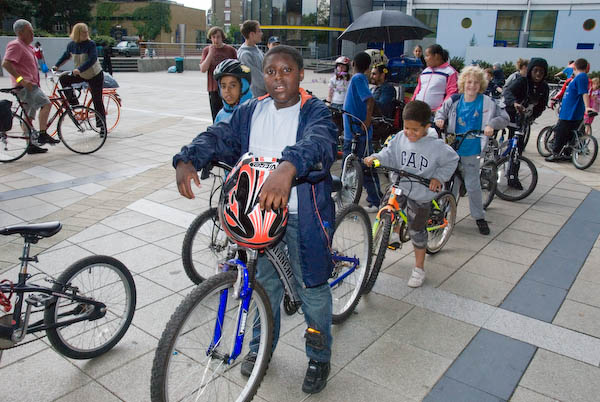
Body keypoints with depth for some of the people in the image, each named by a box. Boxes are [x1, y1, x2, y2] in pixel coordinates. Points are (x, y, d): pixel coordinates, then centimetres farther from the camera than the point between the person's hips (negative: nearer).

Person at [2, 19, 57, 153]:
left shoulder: (26, 46, 20)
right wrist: (21, 79, -27)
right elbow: (6, 64, -22)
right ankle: (42, 135, -22)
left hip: (30, 85, 10)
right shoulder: (16, 45, -11)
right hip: (24, 86, -10)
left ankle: (31, 145, 15)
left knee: (29, 117, 10)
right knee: (46, 103, -22)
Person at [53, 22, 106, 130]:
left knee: (97, 100, -4)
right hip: (80, 75, 5)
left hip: (95, 75, -5)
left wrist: (79, 69, -36)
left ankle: (102, 126, 3)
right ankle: (73, 101, 2)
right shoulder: (71, 45, -2)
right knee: (63, 79, -9)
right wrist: (56, 66, 9)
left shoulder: (91, 44, -17)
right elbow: (66, 56, 15)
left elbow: (92, 59, -29)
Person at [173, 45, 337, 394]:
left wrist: (288, 169, -53)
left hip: (303, 215, -4)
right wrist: (187, 160, -24)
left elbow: (317, 142, -32)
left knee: (312, 287, 9)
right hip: (259, 211, 4)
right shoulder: (251, 111, 6)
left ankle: (320, 356, 33)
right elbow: (218, 136, -3)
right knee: (265, 282, 20)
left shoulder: (315, 112, -10)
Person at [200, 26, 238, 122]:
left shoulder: (231, 50, 2)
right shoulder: (207, 50, 4)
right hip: (214, 89, 1)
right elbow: (203, 69, -6)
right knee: (216, 118, 5)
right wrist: (210, 53, -14)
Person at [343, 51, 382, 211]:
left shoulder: (358, 78, -15)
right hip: (351, 132, 9)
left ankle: (377, 202, 7)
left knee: (367, 168, -2)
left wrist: (366, 123, -23)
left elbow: (370, 101, -27)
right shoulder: (358, 78, 12)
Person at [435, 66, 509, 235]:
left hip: (471, 151, -2)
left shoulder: (487, 103, -5)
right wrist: (440, 119, -6)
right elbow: (441, 112, 16)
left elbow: (504, 118, 1)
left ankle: (479, 217, 20)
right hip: (452, 148, 2)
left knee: (473, 185, 3)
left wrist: (491, 124, -17)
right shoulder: (454, 101, -1)